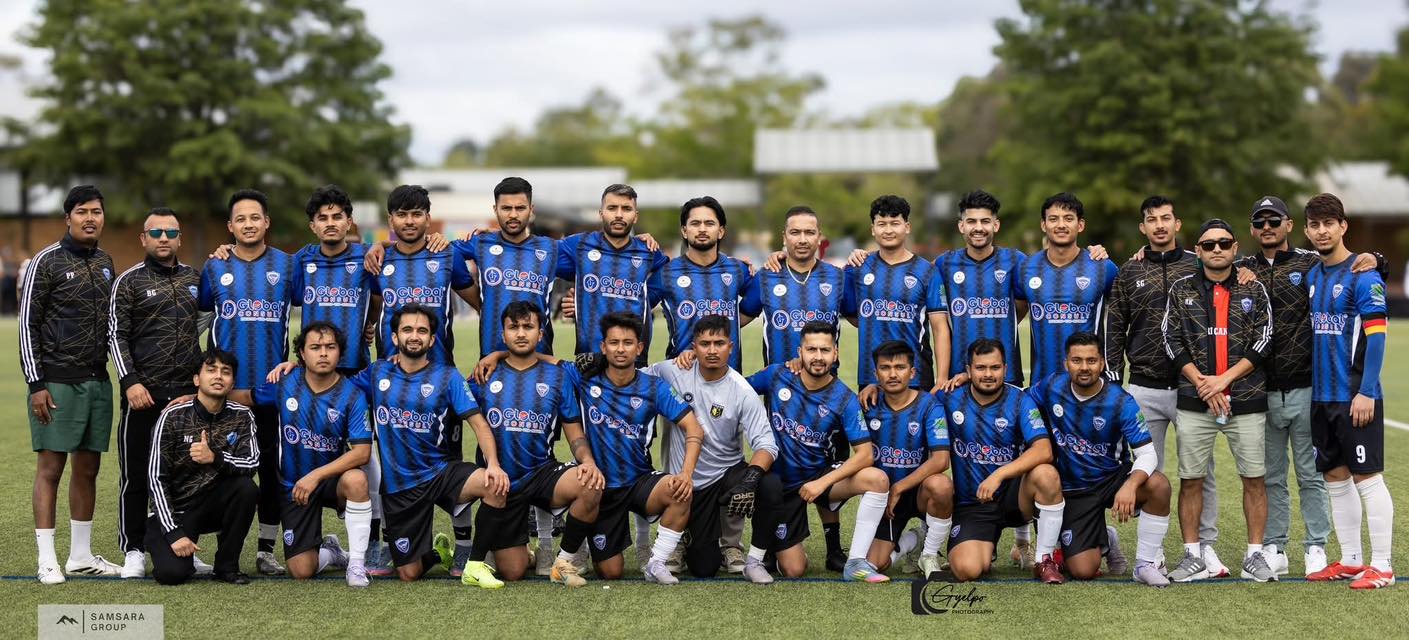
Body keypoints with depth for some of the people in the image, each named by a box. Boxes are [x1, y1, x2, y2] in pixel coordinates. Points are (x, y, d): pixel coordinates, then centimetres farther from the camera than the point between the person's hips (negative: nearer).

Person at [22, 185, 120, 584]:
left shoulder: (104, 263, 13)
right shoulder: (47, 262, -6)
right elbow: (28, 324, -7)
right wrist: (36, 383, -12)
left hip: (97, 381, 6)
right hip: (57, 382, -6)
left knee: (88, 468, 9)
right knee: (51, 466, -4)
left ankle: (81, 556, 16)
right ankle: (47, 561, -2)